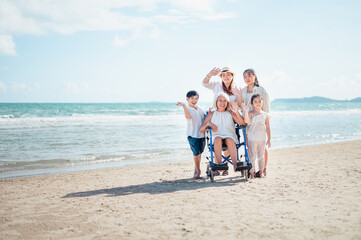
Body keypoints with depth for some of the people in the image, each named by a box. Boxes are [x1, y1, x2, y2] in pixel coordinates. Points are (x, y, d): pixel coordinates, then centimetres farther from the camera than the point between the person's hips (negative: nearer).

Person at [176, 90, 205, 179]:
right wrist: (184, 105, -41)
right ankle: (198, 171, 8)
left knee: (199, 153, 11)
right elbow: (189, 116, -29)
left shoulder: (200, 109, 14)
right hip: (192, 134, -6)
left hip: (201, 134, 6)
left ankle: (196, 171, 26)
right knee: (196, 153, -8)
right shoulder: (188, 109, -6)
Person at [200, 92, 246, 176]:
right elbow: (201, 129, 8)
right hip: (216, 136, 0)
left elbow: (243, 124, -3)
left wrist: (236, 112, -15)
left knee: (229, 140, -36)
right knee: (218, 139, -35)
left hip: (230, 136, 0)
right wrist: (208, 124, -12)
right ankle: (219, 164, -42)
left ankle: (235, 165, -41)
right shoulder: (211, 114, 13)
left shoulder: (230, 113, 11)